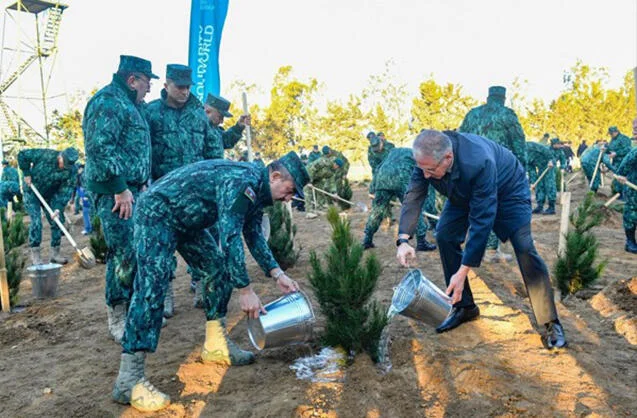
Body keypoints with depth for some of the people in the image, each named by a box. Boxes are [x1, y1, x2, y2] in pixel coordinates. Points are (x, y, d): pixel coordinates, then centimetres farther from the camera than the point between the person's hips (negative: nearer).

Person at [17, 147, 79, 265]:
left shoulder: (72, 170, -19)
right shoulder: (45, 155, -26)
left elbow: (66, 190, -21)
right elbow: (22, 155, -15)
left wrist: (59, 208, -30)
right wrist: (26, 174, -15)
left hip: (50, 196, 3)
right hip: (32, 192, -3)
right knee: (36, 221, -13)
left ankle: (55, 253, 9)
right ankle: (35, 254, -4)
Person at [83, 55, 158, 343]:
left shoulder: (130, 104, 20)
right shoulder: (108, 102, -12)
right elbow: (101, 147, -22)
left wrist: (142, 184, 19)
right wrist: (120, 188, -23)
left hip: (132, 188, 10)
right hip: (114, 192, -10)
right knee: (124, 253, -8)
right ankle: (118, 319, 3)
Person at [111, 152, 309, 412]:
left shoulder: (256, 190, 3)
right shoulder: (241, 183, -28)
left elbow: (253, 236, 11)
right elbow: (230, 238, -33)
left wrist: (277, 274, 3)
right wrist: (246, 290, -29)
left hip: (186, 220, 11)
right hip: (157, 212, -10)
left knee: (219, 267, 7)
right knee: (152, 287, -20)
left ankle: (216, 345, 14)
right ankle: (128, 380, -19)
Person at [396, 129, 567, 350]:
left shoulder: (479, 162, -44)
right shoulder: (427, 158, -28)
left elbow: (482, 220, -41)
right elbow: (414, 196, -22)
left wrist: (462, 272, -39)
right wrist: (403, 239, -38)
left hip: (507, 190, -5)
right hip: (464, 194, 6)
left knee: (524, 248, -18)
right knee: (445, 237, -8)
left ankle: (550, 324, -5)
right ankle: (464, 307, 8)